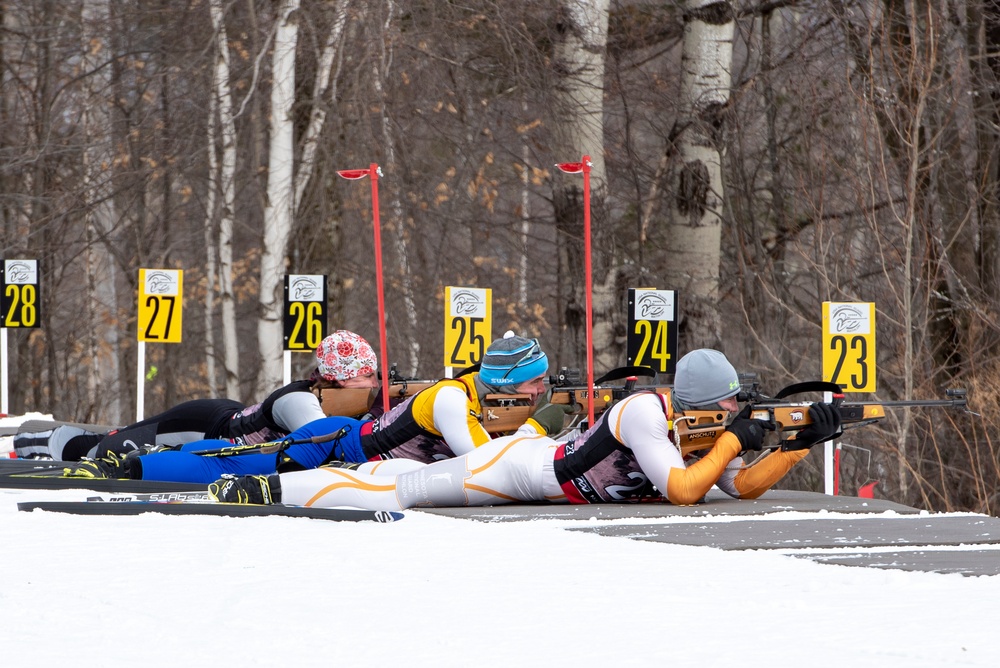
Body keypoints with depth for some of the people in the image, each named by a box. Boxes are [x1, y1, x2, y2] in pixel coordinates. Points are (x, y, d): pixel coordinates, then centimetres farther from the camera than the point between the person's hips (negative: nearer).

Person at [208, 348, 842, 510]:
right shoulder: (644, 412, -27)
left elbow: (745, 487, -2)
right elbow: (681, 492, -35)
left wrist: (800, 445, -14)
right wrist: (735, 440, -25)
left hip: (542, 471, 7)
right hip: (518, 466, -7)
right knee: (395, 494, -3)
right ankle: (260, 488, 4)